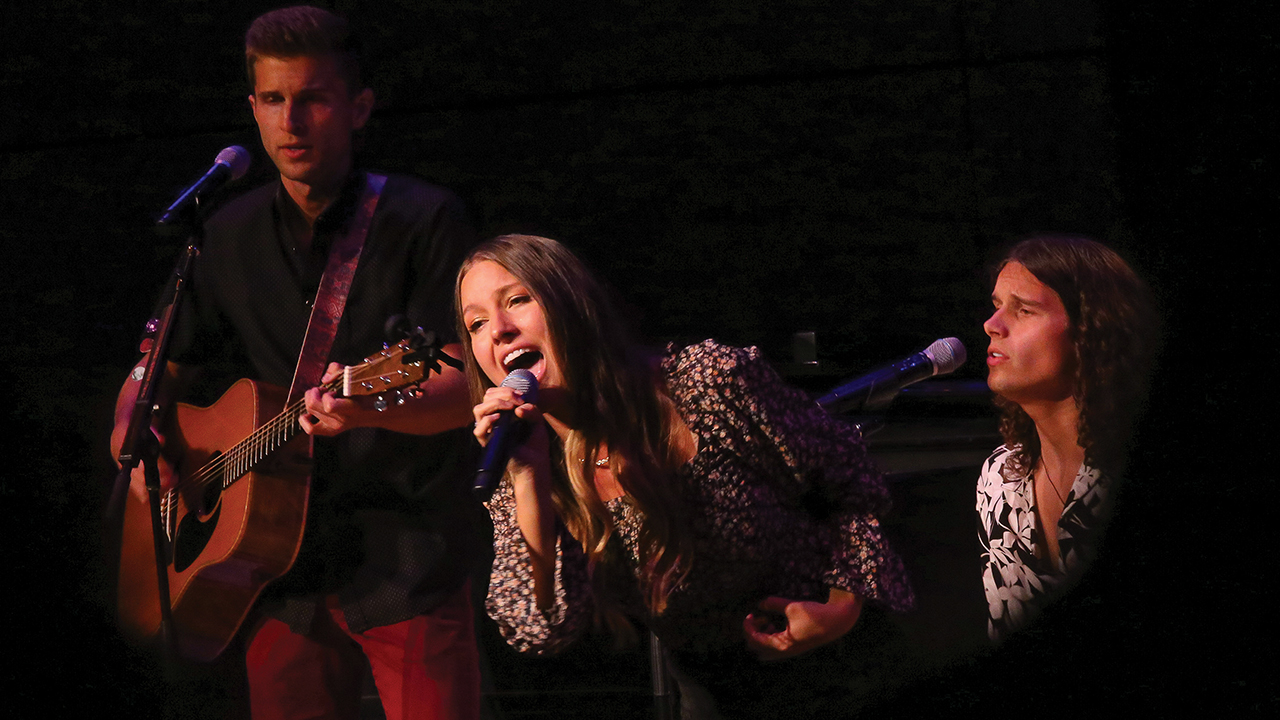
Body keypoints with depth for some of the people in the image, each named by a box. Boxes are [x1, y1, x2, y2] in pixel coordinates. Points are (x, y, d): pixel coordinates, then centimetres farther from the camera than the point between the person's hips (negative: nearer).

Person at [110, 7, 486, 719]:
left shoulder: (425, 220, -4)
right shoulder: (232, 236, 11)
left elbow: (465, 386, -12)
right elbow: (160, 370, 19)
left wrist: (371, 409, -31)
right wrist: (132, 432, -3)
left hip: (409, 560, -4)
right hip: (281, 561, 4)